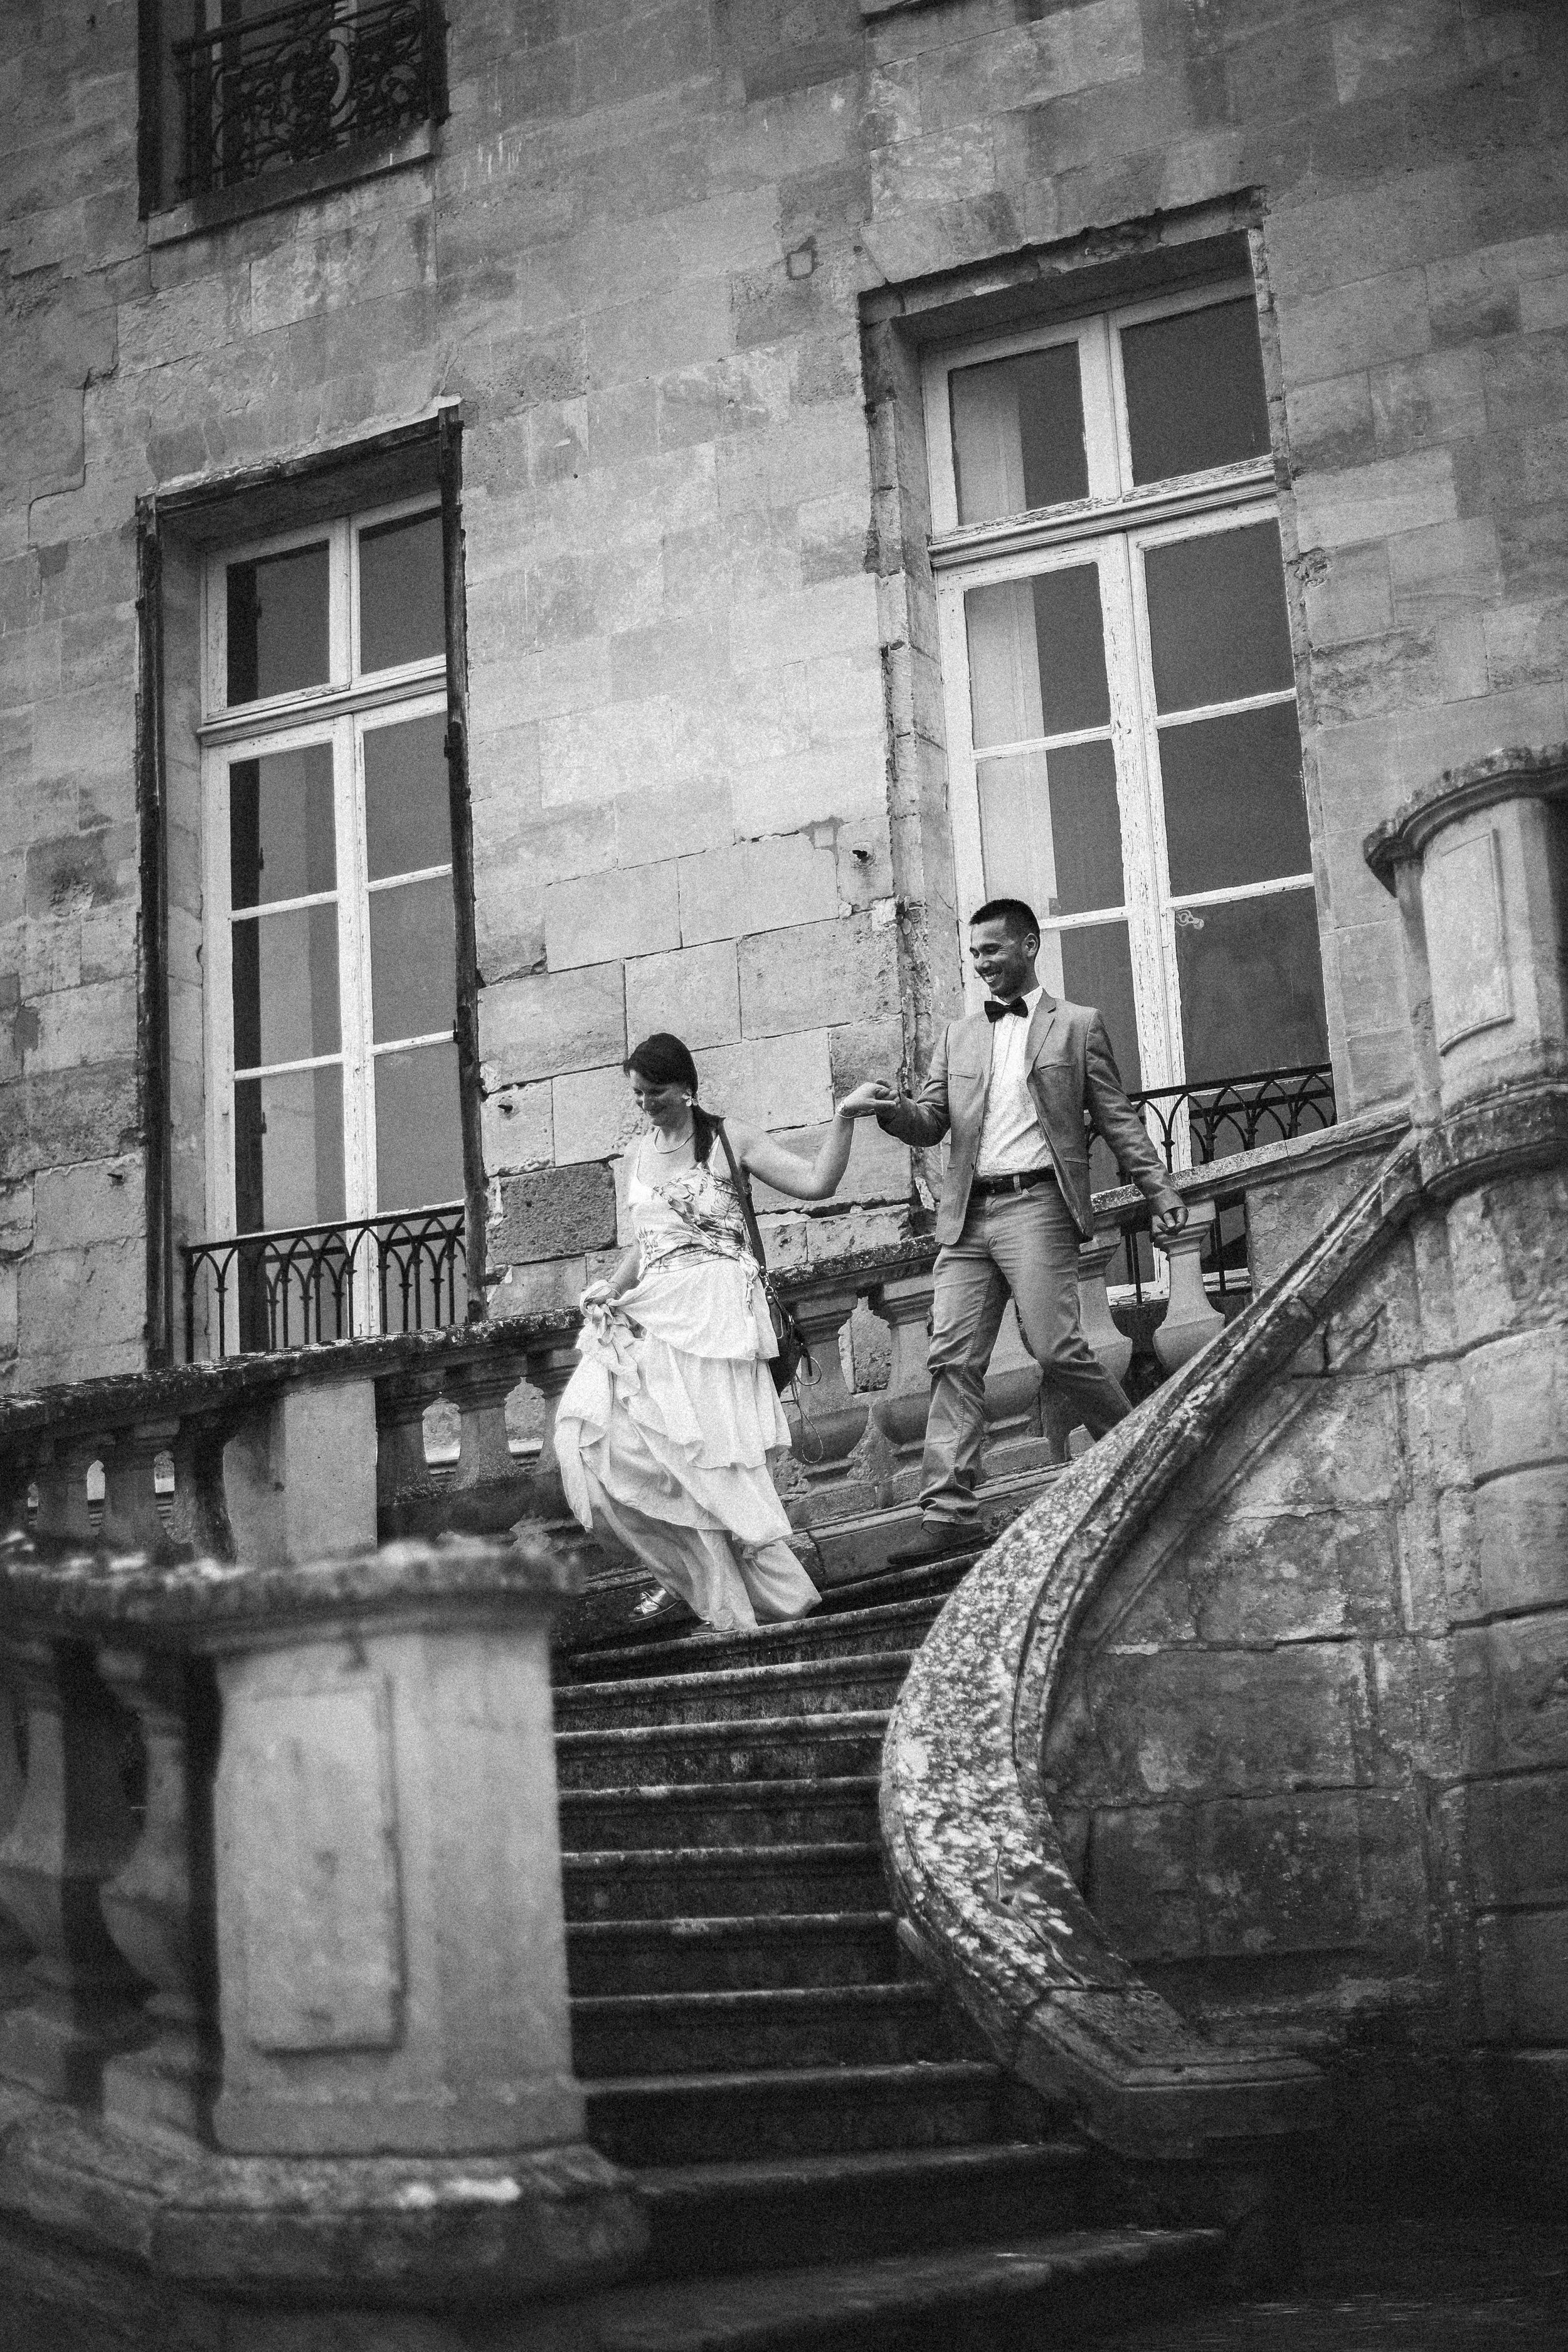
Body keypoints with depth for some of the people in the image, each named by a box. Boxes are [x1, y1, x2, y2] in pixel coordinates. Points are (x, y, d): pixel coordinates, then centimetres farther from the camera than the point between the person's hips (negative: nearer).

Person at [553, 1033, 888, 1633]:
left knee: (707, 1450, -14)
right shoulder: (637, 1157, 17)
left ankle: (777, 1591, -4)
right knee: (591, 1427, -10)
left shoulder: (730, 1142, 1)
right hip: (652, 1311, 6)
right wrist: (611, 1290, 10)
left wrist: (843, 1118, -13)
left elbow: (817, 1183, -5)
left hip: (714, 1307, -6)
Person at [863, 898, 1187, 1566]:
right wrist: (892, 1109, -7)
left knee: (1054, 1347, -12)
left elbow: (1117, 1119, 7)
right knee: (953, 1359, -5)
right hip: (966, 1216, 4)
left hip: (1036, 1204, -4)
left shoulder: (1078, 1025, 9)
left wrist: (1160, 1188, -4)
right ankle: (948, 1511, -6)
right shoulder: (958, 1036, 20)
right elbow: (930, 1123, 15)